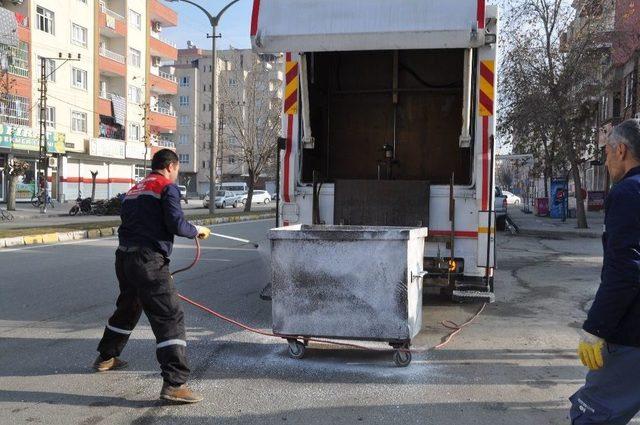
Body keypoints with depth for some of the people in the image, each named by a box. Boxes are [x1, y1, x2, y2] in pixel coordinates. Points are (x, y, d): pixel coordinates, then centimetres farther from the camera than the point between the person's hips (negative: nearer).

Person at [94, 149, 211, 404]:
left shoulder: (134, 190, 20)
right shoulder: (167, 187, -3)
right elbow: (176, 224, -13)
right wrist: (196, 231, 5)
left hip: (124, 256, 9)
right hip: (149, 260, -9)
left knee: (127, 309, 30)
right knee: (170, 317, -9)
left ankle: (106, 358, 49)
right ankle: (174, 384, -16)